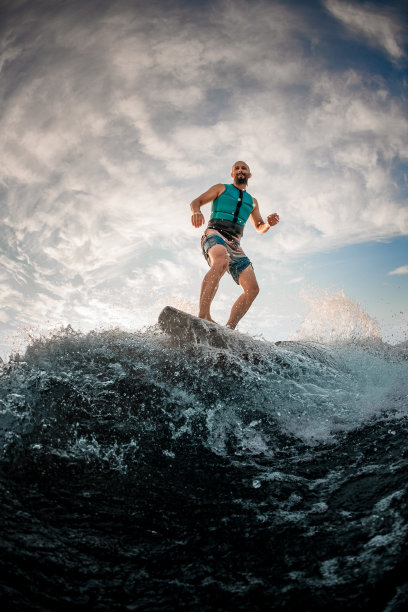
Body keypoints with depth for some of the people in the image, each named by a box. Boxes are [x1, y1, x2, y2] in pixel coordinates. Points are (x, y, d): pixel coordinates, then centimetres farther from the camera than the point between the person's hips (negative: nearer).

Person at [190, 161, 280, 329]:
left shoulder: (252, 201, 30)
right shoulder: (221, 188, 19)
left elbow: (260, 228, 34)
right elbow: (195, 202, 10)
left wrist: (268, 223, 9)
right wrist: (196, 211, -16)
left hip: (234, 244, 5)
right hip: (215, 234, -5)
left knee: (252, 288, -13)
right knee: (221, 261, -41)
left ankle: (229, 329, -13)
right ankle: (203, 315, -53)